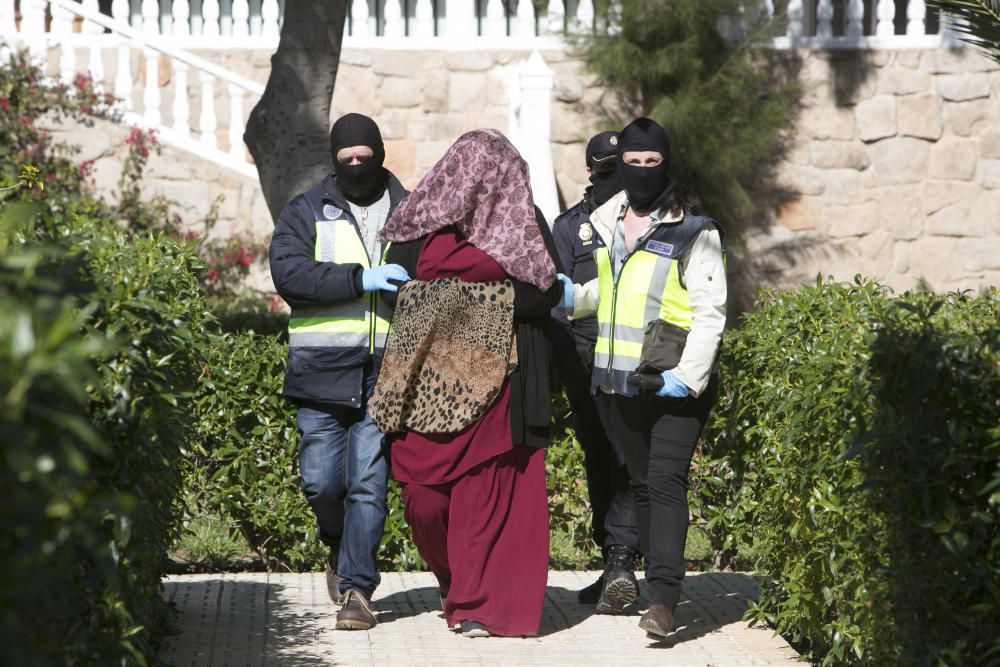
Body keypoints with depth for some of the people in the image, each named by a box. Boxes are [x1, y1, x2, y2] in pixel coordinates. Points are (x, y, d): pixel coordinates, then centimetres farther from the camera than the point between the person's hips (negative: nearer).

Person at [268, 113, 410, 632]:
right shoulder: (305, 213, 8)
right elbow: (288, 272, -9)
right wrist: (360, 280, -18)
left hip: (383, 374, 0)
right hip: (322, 370, 0)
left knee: (369, 481, -5)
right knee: (321, 480, 0)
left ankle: (356, 587, 2)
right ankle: (340, 547, 29)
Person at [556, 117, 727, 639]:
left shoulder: (693, 231, -8)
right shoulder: (607, 223, 12)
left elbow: (710, 311, -11)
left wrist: (688, 374, -20)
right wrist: (573, 297, 9)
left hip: (676, 383, -7)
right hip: (619, 380, 7)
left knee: (667, 482, -15)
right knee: (641, 484, 11)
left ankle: (664, 600, -21)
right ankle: (658, 585, 20)